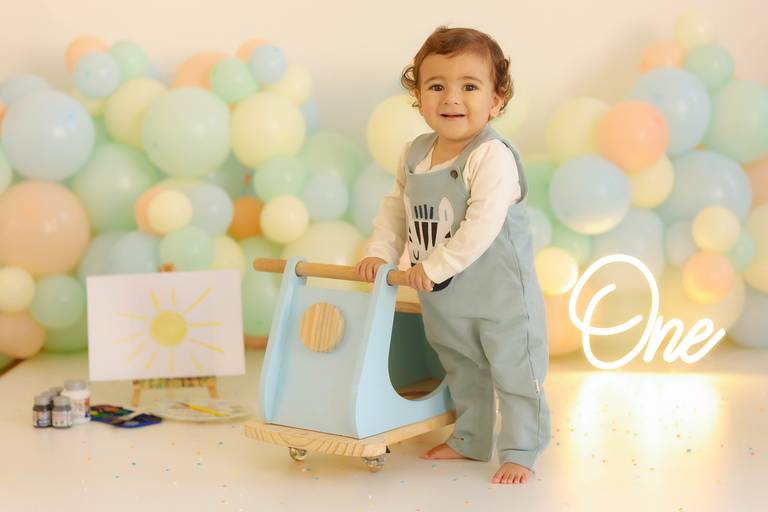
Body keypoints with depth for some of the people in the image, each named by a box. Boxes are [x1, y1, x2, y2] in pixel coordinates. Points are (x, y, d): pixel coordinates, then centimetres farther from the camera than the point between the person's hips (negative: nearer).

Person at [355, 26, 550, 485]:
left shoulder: (492, 157, -24)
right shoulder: (414, 155, 0)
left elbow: (483, 225, -31)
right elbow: (396, 206, 11)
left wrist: (436, 265, -28)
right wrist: (380, 253, -2)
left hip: (501, 291, -7)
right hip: (444, 298, 8)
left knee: (516, 374, 4)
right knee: (463, 373, 23)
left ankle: (520, 452, 18)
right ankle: (471, 441, 40)